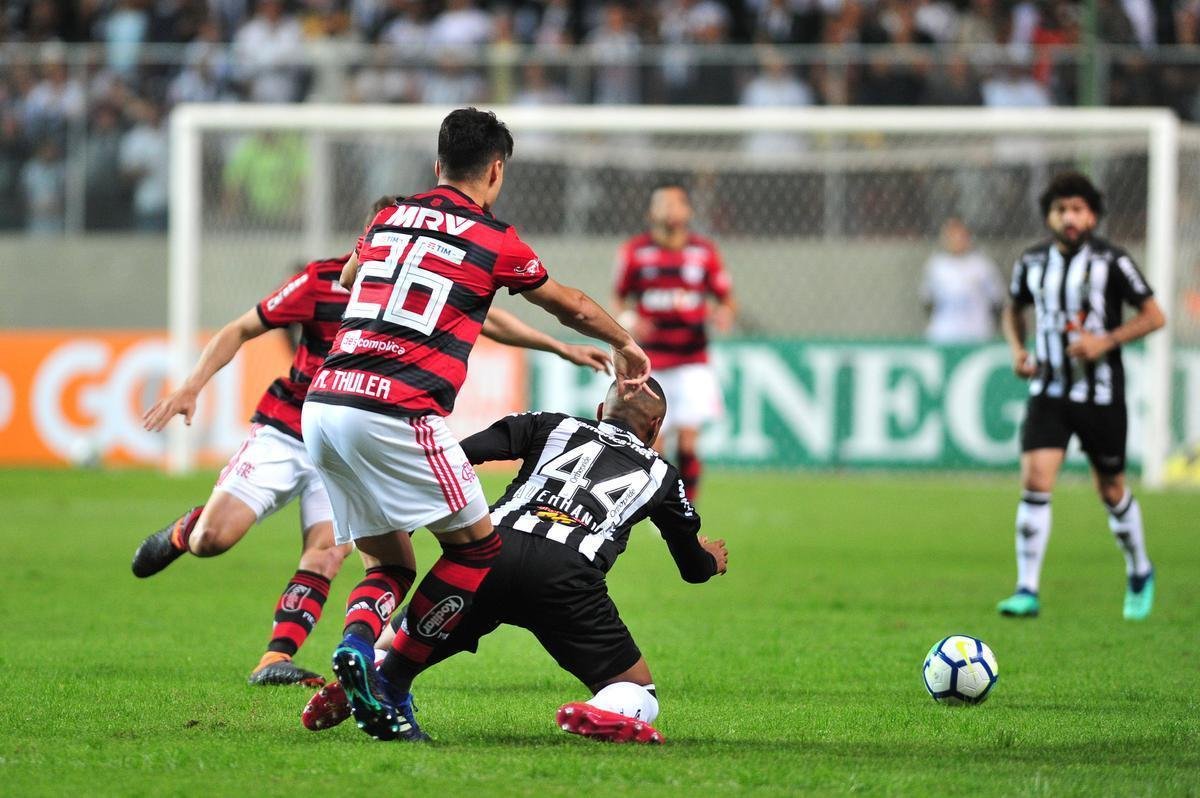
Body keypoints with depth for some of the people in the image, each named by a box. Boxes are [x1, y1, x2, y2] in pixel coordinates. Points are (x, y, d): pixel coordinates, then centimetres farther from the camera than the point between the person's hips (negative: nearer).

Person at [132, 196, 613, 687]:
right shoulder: (323, 281, -13)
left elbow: (488, 321, 15)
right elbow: (239, 331, -5)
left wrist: (561, 348, 14)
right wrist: (191, 389, -15)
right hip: (285, 431, -3)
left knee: (327, 552, -19)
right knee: (214, 538, -13)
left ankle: (276, 660, -19)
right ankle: (183, 531, 23)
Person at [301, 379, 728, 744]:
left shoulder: (554, 426, 28)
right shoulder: (660, 474, 28)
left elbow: (455, 456, 13)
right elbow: (694, 568, 40)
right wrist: (710, 560, 63)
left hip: (489, 553, 2)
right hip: (566, 576, -1)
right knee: (638, 692, 11)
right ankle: (603, 714, -26)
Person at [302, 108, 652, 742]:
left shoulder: (387, 219, 18)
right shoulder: (495, 241, 4)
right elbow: (574, 308, 21)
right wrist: (625, 345, 42)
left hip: (322, 404, 6)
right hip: (396, 414, -6)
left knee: (388, 563, 17)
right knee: (477, 545, 9)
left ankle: (356, 642, -15)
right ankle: (389, 685, -1)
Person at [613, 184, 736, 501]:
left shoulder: (705, 252, 1)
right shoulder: (635, 252, 0)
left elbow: (727, 299, 8)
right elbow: (619, 299, 9)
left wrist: (725, 314, -14)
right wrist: (628, 319, -12)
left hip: (692, 363, 0)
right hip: (650, 365, 0)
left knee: (688, 443, -12)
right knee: (654, 448, -1)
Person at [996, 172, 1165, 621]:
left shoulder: (1111, 261, -8)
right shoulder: (1032, 262, 3)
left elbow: (1153, 316, -4)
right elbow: (1014, 309, 21)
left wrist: (1106, 341, -18)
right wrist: (1017, 349, 2)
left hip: (1101, 394, -2)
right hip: (1049, 393, 2)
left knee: (1111, 491, 9)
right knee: (1035, 482, -14)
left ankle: (1140, 574, 34)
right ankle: (1027, 591, -13)